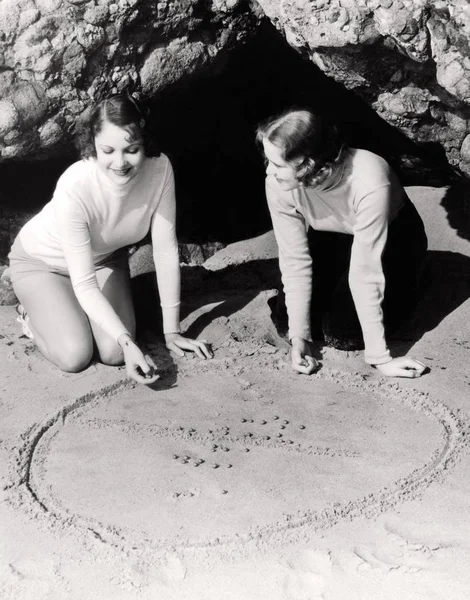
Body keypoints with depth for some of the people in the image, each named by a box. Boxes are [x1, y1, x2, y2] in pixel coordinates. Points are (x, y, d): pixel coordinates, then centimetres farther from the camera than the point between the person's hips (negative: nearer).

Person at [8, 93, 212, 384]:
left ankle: (70, 309, 19)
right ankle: (33, 312, 13)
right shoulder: (74, 188, -38)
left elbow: (166, 250, -21)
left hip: (104, 257, 4)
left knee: (114, 353, -12)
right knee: (75, 356, -18)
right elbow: (84, 284, -32)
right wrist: (127, 340, -42)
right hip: (42, 262, -3)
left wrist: (172, 330, -18)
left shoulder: (160, 168, -29)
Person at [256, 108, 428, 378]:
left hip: (393, 238, -4)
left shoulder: (369, 183, -41)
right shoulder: (279, 184, -27)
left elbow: (364, 272, -38)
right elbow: (294, 260, -21)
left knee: (342, 333, -16)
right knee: (286, 315, -9)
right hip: (333, 239, 4)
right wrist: (299, 337, -24)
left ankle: (403, 286, 13)